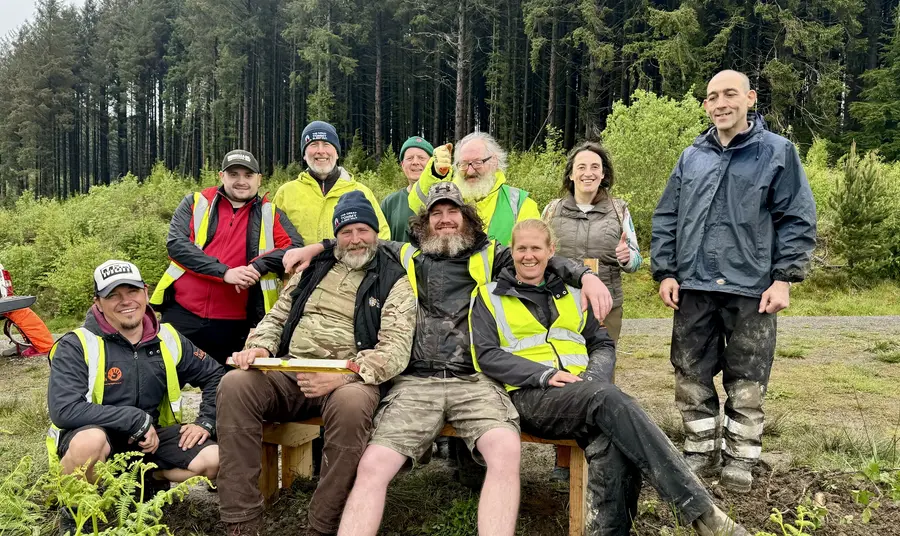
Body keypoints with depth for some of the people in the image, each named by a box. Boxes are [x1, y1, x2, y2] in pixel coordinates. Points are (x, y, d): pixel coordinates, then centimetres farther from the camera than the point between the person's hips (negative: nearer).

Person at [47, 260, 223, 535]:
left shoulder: (168, 339, -1)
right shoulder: (77, 346, -14)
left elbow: (215, 376, 11)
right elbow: (64, 410, -27)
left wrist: (206, 422, -4)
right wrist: (137, 420, -26)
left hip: (151, 438, 4)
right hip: (94, 435, -4)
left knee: (215, 460, -15)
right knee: (90, 439, -38)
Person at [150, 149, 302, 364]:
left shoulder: (269, 214, 7)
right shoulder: (196, 203, 6)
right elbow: (176, 244, -8)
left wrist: (258, 266, -21)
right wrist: (224, 272, -18)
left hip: (234, 325, 0)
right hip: (182, 315, 0)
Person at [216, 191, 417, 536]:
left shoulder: (394, 282, 6)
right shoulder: (315, 267, 20)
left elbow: (396, 349, -7)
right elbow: (277, 317, 23)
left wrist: (344, 374, -23)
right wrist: (260, 346, -2)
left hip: (351, 378, -4)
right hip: (289, 371, 4)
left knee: (351, 403, -39)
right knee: (235, 384, -24)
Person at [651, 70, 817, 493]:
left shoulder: (777, 152, 1)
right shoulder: (692, 157, 10)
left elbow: (797, 220, -1)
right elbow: (666, 219, 11)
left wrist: (784, 278, -8)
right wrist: (665, 272, 2)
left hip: (751, 290, -3)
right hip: (693, 287, 3)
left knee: (746, 383, 6)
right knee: (691, 376, 9)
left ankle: (740, 460, 21)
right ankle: (701, 452, 25)